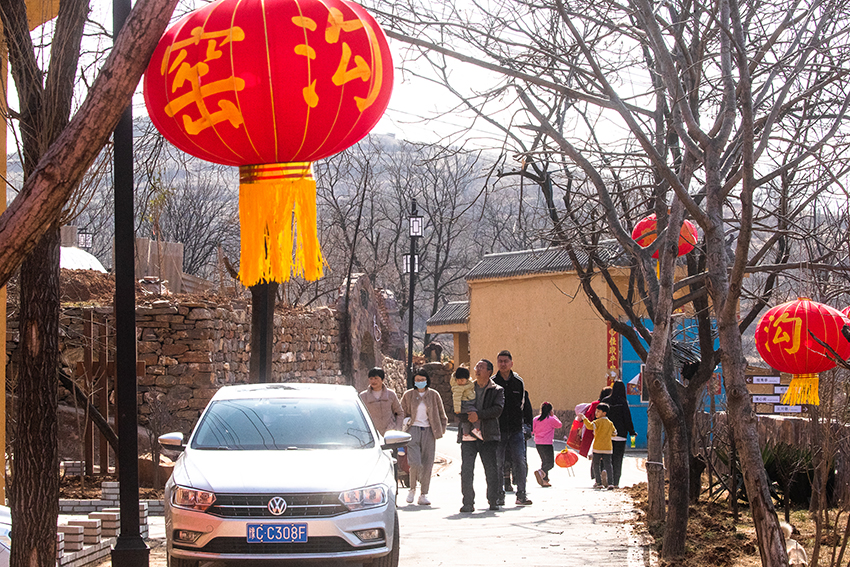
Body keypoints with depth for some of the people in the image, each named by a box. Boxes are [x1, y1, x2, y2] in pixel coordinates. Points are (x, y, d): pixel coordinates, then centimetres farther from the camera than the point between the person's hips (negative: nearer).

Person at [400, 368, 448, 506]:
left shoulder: (434, 395, 8)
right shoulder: (408, 395, 6)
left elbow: (441, 415, 14)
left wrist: (441, 430, 8)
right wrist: (405, 422, -4)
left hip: (428, 432, 1)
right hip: (413, 431, -1)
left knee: (427, 464, -2)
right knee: (415, 462, -15)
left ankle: (423, 495, 5)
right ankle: (412, 489, 9)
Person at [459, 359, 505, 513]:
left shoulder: (497, 390, 5)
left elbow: (497, 409, -10)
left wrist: (478, 415, -19)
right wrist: (465, 416, -3)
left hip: (488, 436, -2)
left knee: (491, 470, 0)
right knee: (466, 470, -6)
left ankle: (493, 500, 13)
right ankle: (468, 503, -2)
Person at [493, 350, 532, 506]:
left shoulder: (518, 382, 8)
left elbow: (524, 405, 15)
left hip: (516, 430, 1)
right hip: (497, 429, -1)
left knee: (520, 461, -6)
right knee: (497, 463, -1)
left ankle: (521, 495, 0)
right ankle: (499, 496, 6)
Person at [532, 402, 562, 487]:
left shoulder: (536, 419, 5)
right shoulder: (551, 419, -8)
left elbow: (532, 430, 10)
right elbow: (559, 425, 8)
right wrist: (553, 416, 16)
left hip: (538, 444, 6)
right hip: (547, 444, -6)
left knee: (544, 461, 18)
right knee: (550, 463, -3)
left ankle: (545, 480, 12)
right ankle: (540, 472, -31)